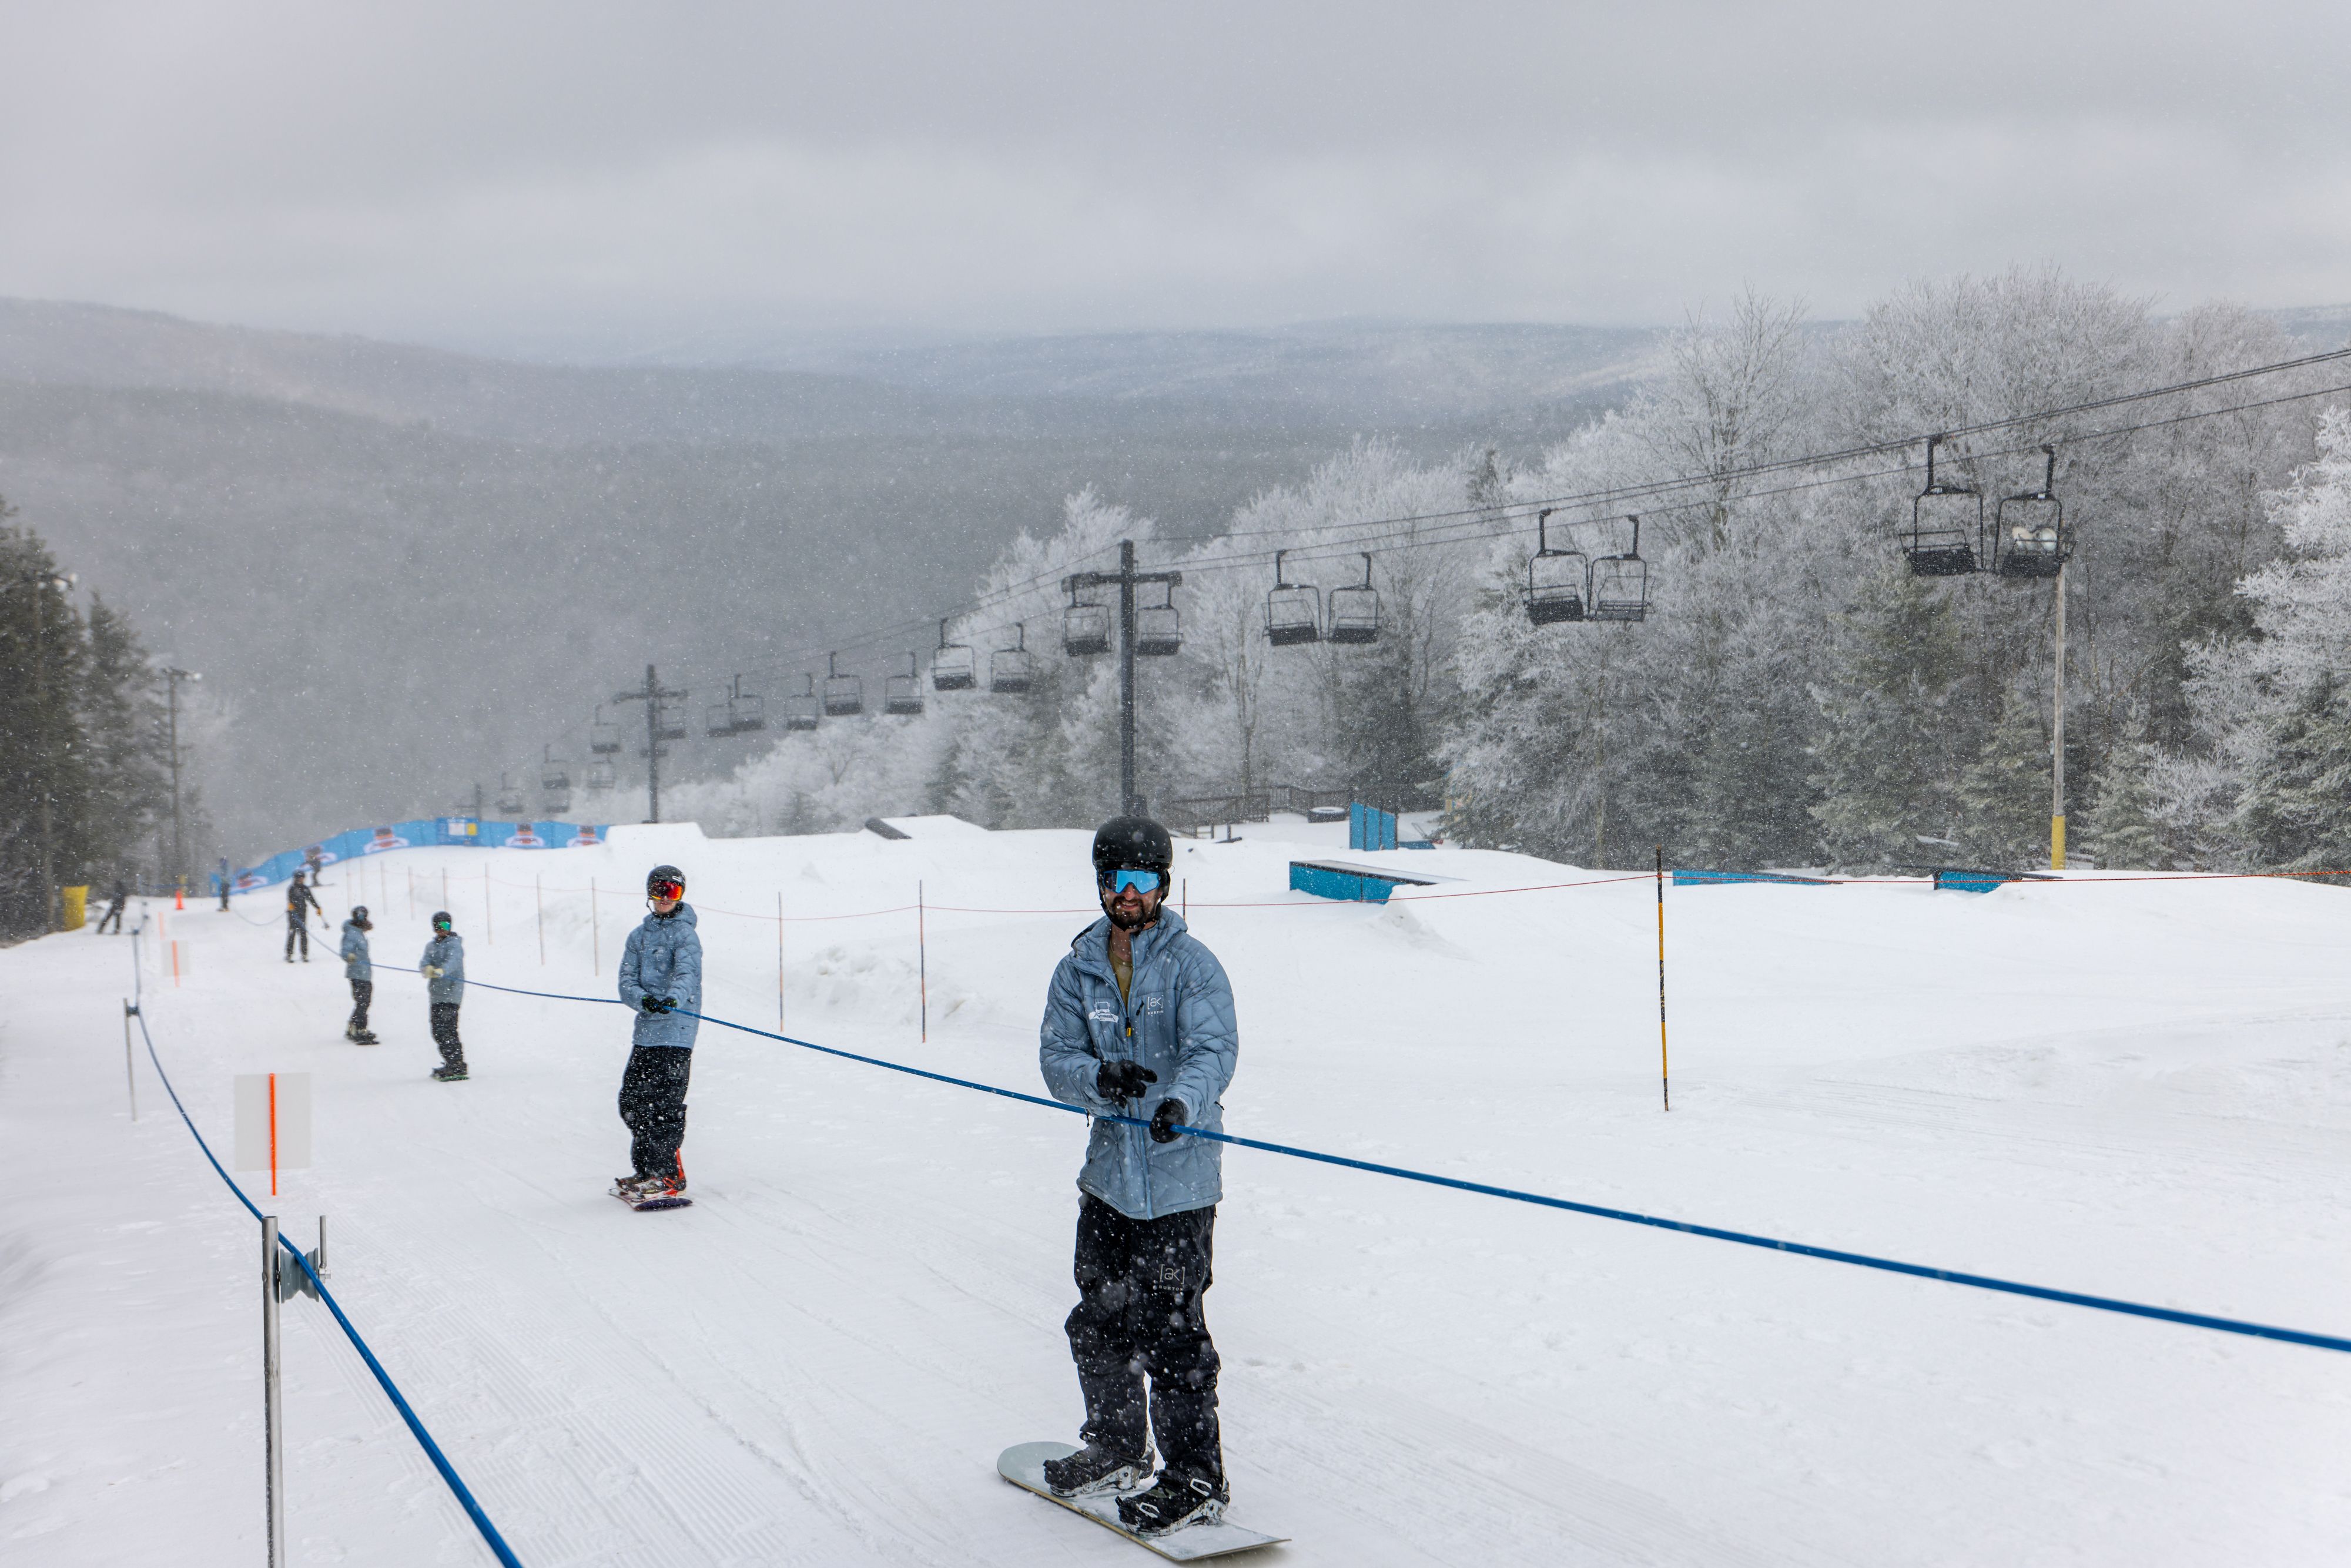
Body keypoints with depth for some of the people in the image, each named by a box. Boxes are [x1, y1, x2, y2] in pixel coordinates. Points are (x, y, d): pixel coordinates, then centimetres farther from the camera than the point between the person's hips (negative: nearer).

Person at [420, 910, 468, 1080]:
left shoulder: (455, 944, -4)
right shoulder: (431, 946, 18)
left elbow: (453, 961, -23)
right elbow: (425, 961, 1)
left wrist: (441, 970, -44)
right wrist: (426, 968, -25)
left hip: (451, 994, -7)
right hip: (435, 995, 7)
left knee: (446, 1030, -16)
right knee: (437, 1032, 10)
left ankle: (458, 1068, -16)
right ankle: (450, 1064, 22)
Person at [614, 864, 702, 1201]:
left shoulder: (684, 933, -2)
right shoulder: (639, 935, 15)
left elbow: (687, 974, -19)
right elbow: (627, 981, 7)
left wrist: (673, 999, -41)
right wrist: (644, 1000, -16)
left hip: (676, 1031, -7)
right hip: (645, 1029, 7)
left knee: (665, 1103, -10)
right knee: (632, 1100, 10)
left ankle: (669, 1176, -5)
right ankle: (645, 1170, 23)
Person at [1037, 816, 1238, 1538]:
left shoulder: (1191, 964, -7)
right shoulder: (1079, 970, 7)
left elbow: (1214, 1048, -20)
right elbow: (1055, 1056, 1)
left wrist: (1181, 1102, -40)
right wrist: (1101, 1079, -22)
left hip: (1179, 1176, -6)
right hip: (1109, 1171, 6)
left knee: (1170, 1330, -6)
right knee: (1099, 1322, 17)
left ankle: (1196, 1478, 8)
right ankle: (1115, 1449, 38)